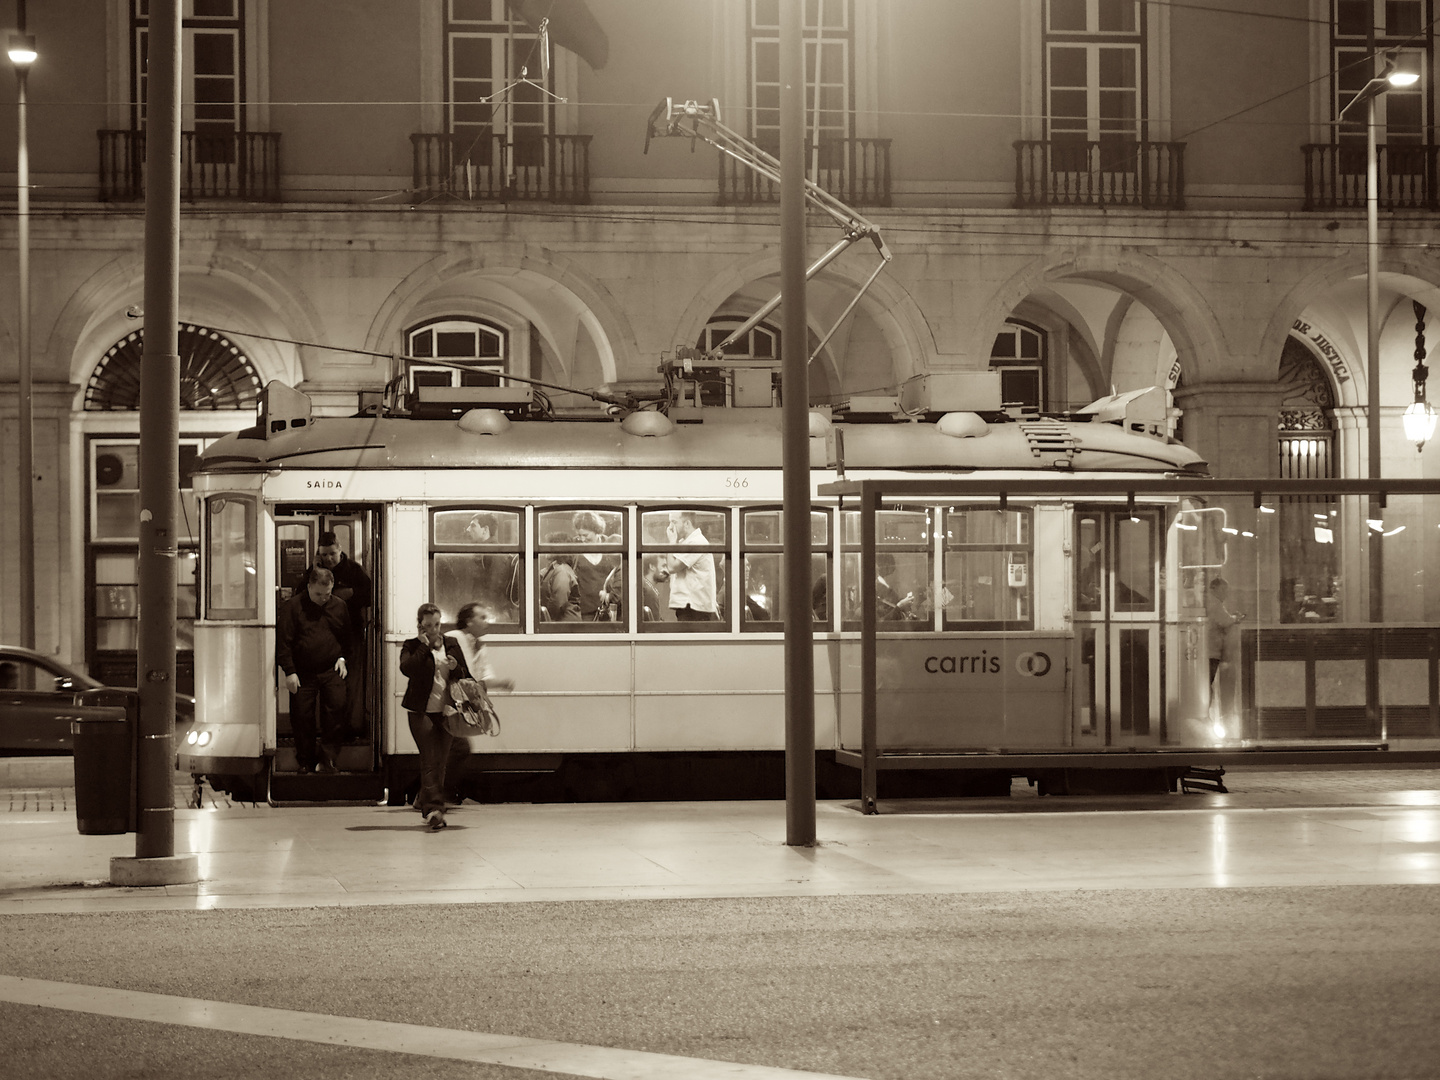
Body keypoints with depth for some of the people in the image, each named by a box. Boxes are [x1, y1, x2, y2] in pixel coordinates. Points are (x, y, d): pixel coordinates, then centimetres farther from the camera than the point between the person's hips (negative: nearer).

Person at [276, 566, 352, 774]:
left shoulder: (339, 606, 8)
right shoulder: (292, 607, -3)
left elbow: (348, 638, 20)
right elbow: (283, 641, -5)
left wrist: (343, 658, 5)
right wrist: (289, 671, -9)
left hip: (332, 671, 2)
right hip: (303, 673, -2)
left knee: (336, 706, -13)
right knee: (302, 717, 1)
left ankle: (330, 755, -2)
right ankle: (305, 763, 13)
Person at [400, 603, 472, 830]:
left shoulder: (452, 645, 11)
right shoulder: (412, 647, 0)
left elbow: (466, 678, 14)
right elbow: (406, 668, -20)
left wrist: (456, 668, -7)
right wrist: (424, 646, -15)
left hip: (446, 712, 4)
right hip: (421, 712, -4)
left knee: (440, 762, 8)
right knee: (429, 761, -14)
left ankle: (424, 801, 28)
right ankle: (434, 809, -21)